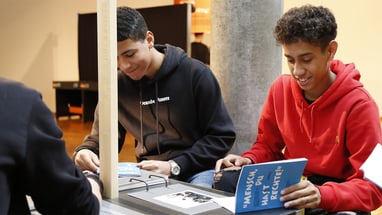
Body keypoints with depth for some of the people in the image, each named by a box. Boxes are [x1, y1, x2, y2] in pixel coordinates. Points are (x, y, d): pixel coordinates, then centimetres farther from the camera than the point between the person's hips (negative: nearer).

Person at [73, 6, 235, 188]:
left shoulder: (195, 74, -9)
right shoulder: (117, 85, 3)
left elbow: (222, 136, -6)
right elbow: (99, 138, 12)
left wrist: (174, 166, -16)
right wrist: (84, 152, -13)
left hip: (196, 171, -4)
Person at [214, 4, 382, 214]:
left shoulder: (358, 104, -17)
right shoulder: (280, 88, -2)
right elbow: (267, 146, 11)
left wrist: (322, 195, -36)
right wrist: (248, 160, -12)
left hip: (336, 198, -4)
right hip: (290, 185, 4)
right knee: (227, 180, -19)